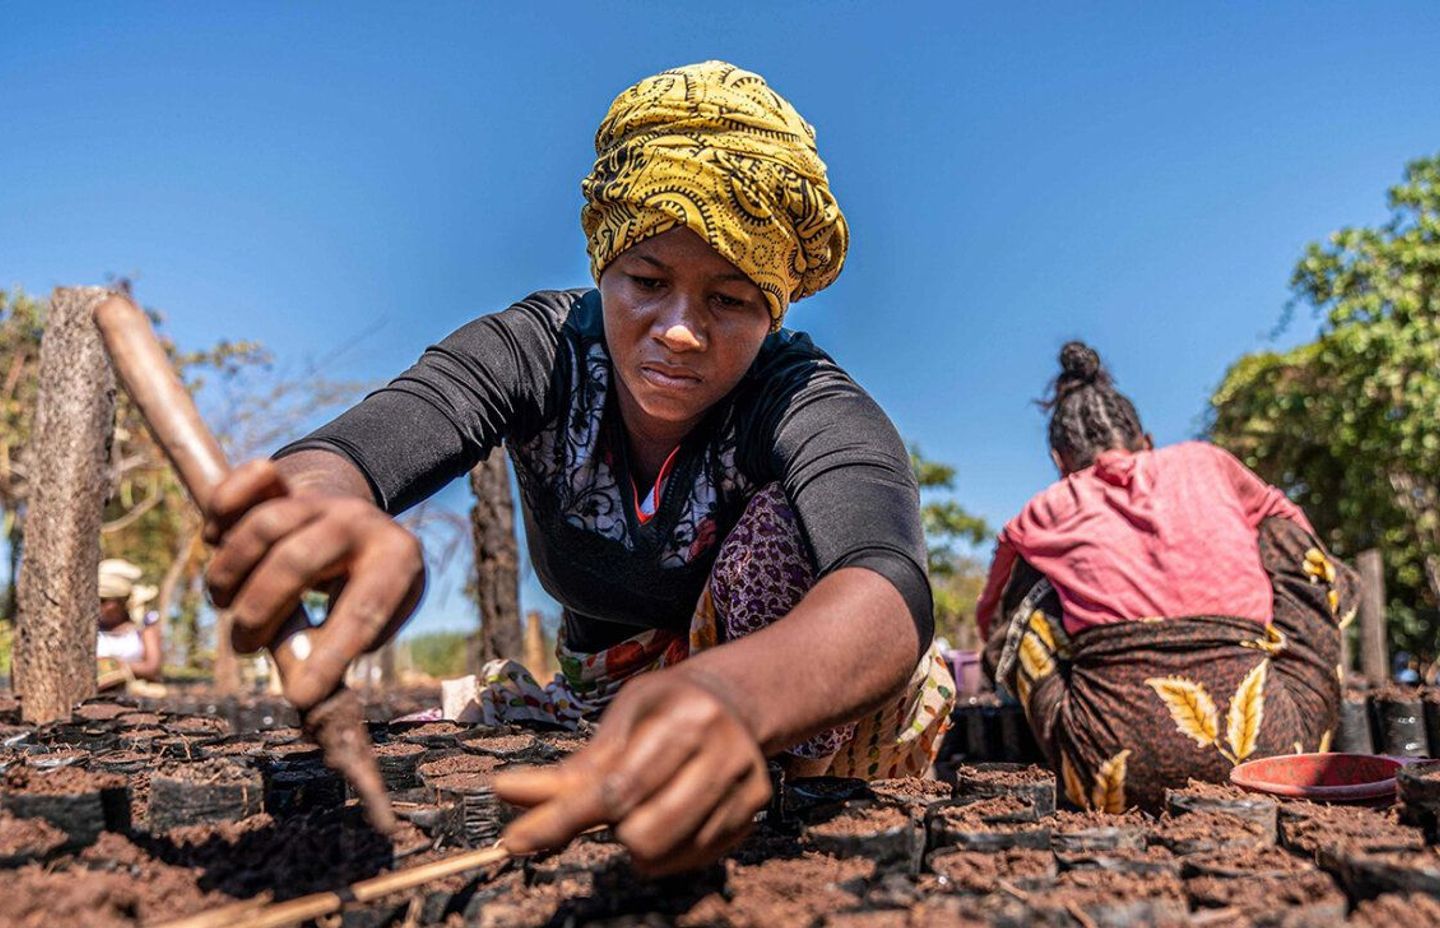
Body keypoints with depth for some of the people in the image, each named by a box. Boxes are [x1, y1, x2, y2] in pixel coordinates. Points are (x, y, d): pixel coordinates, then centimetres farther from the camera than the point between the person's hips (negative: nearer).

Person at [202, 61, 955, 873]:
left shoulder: (809, 407, -26)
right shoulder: (538, 351, -17)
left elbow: (889, 591, -47)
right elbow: (352, 450, -35)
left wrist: (730, 697, -71)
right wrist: (323, 503, -62)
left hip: (805, 723, -3)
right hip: (599, 708, 4)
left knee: (789, 519, -31)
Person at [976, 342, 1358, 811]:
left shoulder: (1042, 515, 17)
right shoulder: (1205, 461, 19)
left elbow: (992, 623, 34)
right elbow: (1286, 526, 38)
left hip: (1119, 762, -1)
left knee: (1030, 580, 22)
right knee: (1292, 539, 26)